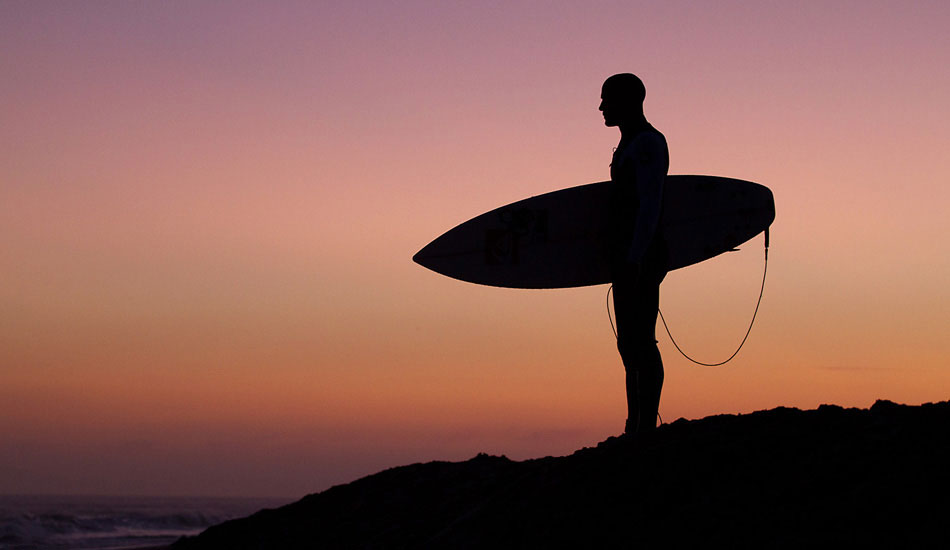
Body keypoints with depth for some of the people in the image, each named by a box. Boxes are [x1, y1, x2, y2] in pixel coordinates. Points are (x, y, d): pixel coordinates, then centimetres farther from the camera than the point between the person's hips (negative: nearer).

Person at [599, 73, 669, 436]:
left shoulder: (648, 143, -10)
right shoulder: (630, 144, 21)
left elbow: (650, 205, -18)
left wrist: (633, 260, -24)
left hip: (641, 256, -10)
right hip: (628, 259, 10)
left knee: (641, 341, -12)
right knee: (630, 343, 10)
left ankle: (646, 427, -13)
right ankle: (635, 427, 13)